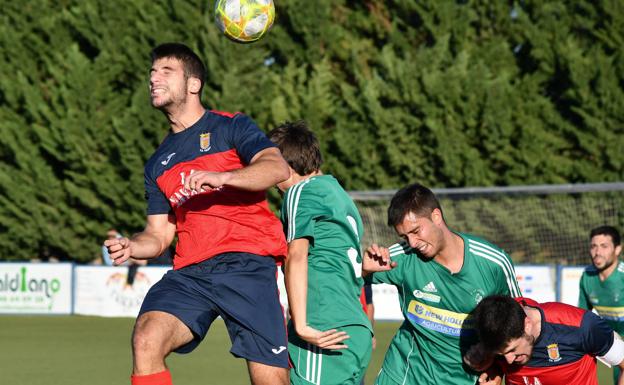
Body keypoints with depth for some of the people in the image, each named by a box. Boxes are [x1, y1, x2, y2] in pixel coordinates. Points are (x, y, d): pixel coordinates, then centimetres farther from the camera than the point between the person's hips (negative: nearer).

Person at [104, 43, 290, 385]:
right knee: (146, 339, -25)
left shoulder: (231, 128, 6)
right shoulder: (158, 163, 22)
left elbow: (278, 168, -12)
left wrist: (221, 177, -27)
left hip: (247, 266, -4)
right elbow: (159, 235, 22)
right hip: (190, 273, 4)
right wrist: (130, 247, 0)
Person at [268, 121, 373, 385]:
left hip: (327, 329, -9)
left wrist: (301, 324, -22)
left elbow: (296, 257, -15)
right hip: (357, 328, 9)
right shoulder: (338, 193, 25)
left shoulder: (301, 192, -2)